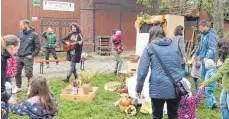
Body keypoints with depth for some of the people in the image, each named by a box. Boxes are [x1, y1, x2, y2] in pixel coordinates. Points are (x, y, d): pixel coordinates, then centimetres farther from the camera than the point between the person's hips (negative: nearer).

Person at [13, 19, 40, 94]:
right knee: (17, 73, 12)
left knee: (29, 74, -1)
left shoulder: (34, 34, -8)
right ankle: (18, 87, 30)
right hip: (19, 57, 5)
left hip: (28, 58, -5)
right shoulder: (20, 33, 7)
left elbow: (37, 47, -6)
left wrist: (32, 55, -13)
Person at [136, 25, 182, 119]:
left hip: (158, 88, -3)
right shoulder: (174, 47, 13)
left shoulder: (149, 48, 1)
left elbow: (142, 70, -4)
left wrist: (138, 89, 4)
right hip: (175, 87, 4)